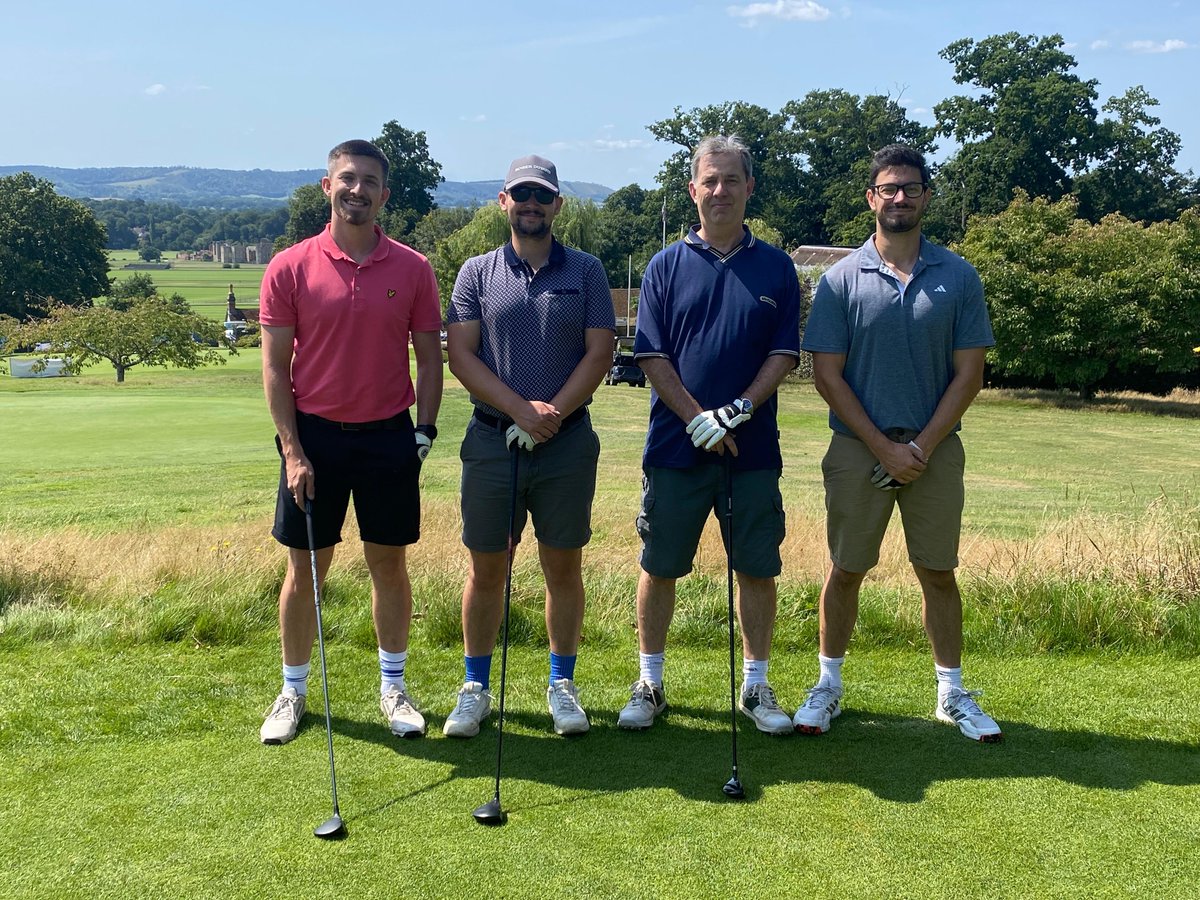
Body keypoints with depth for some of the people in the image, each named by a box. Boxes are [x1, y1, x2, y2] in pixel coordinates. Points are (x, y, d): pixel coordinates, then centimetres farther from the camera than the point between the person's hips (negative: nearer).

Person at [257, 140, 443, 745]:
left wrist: (425, 430, -2)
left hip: (388, 435, 1)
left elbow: (429, 357, 6)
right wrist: (292, 450, -9)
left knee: (388, 563, 9)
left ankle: (393, 687, 24)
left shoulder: (413, 269, 1)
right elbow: (275, 365, -3)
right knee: (304, 568, 8)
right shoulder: (290, 268, -3)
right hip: (314, 436, -1)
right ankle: (292, 691, 24)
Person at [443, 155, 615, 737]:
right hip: (492, 440, 0)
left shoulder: (585, 271, 6)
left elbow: (599, 351, -1)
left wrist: (554, 413, -13)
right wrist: (521, 410, -13)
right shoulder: (477, 273, 6)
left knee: (564, 567, 7)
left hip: (567, 442, 0)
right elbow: (460, 354, -2)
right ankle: (475, 688, 20)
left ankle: (561, 685, 21)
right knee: (486, 569, 6)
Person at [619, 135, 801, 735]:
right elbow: (651, 356, -1)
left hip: (753, 446, 1)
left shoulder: (775, 267, 7)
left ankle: (756, 686, 21)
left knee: (757, 568, 6)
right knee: (660, 567, 5)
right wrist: (698, 419, -13)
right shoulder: (667, 266, 5)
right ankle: (649, 684, 20)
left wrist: (741, 407, -13)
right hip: (676, 445, 0)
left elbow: (784, 352, 2)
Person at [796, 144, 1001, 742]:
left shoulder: (957, 277, 2)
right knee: (846, 571, 6)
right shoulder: (841, 279, -2)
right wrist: (884, 447, -10)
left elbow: (969, 373, 0)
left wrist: (923, 446, -9)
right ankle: (828, 686, 21)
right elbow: (828, 374, -5)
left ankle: (953, 693, 23)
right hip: (859, 448, -1)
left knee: (939, 572, 9)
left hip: (935, 449, 1)